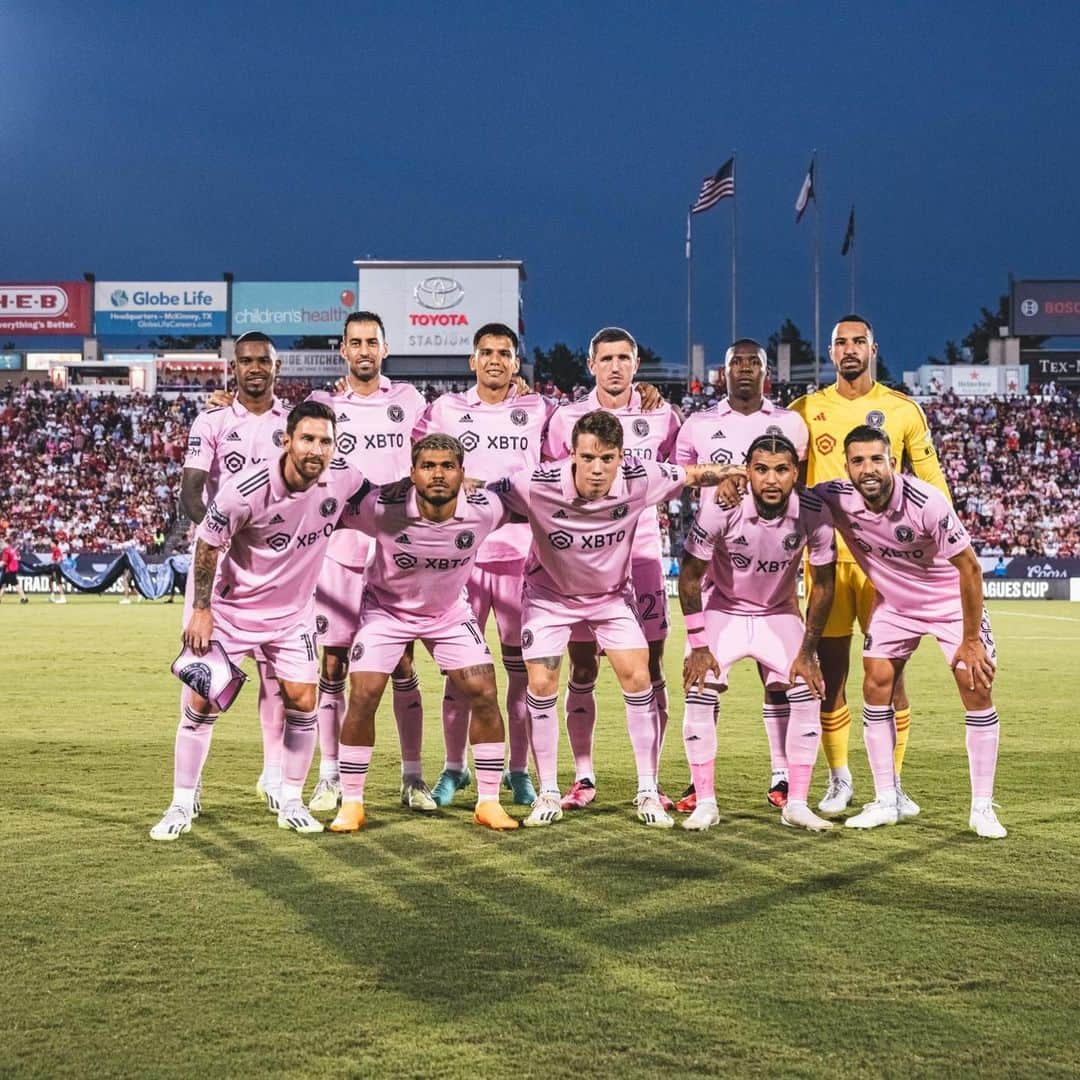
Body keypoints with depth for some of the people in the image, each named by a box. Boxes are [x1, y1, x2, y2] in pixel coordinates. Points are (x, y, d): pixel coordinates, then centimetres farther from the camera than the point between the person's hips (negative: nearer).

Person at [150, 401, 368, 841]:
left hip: (294, 612, 3)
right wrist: (201, 609, -11)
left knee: (302, 701, -4)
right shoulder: (245, 490, -26)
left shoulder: (342, 482, -16)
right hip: (233, 608, -3)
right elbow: (207, 545, -13)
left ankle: (291, 803, 13)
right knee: (202, 702, -4)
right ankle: (181, 806, 8)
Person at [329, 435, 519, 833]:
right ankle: (351, 804, 5)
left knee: (485, 697, -7)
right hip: (387, 607, -2)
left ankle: (489, 802, 8)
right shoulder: (381, 507, -30)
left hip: (451, 610, 2)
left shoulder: (485, 509, -25)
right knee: (362, 698, -12)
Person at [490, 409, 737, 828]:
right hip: (549, 593, -1)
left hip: (612, 593, 1)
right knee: (541, 685, -8)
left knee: (638, 677, -8)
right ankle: (548, 793, 9)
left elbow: (691, 475, -8)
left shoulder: (640, 479, -26)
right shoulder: (537, 486, -32)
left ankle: (648, 792, 5)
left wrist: (718, 474, -25)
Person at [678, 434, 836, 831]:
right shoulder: (721, 508, -28)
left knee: (808, 696, -11)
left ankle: (796, 804, 2)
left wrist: (808, 652, -6)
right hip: (724, 611, -2)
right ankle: (705, 803, -5)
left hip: (779, 614, 2)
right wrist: (698, 646, -14)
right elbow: (690, 577, -15)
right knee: (699, 692, -18)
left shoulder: (814, 513, -22)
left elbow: (823, 583, -8)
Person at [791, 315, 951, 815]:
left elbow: (931, 480, 9)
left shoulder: (902, 410, 5)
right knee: (831, 670, 4)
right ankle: (839, 779, 18)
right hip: (826, 554, 1)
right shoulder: (806, 410, 7)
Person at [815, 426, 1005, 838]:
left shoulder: (927, 503, -33)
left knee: (976, 688, -9)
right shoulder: (835, 498, -23)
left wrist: (971, 639, -19)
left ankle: (982, 807, 2)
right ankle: (886, 802, 6)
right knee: (876, 685, -4)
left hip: (952, 599, -3)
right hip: (893, 602, 4)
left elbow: (969, 567, -23)